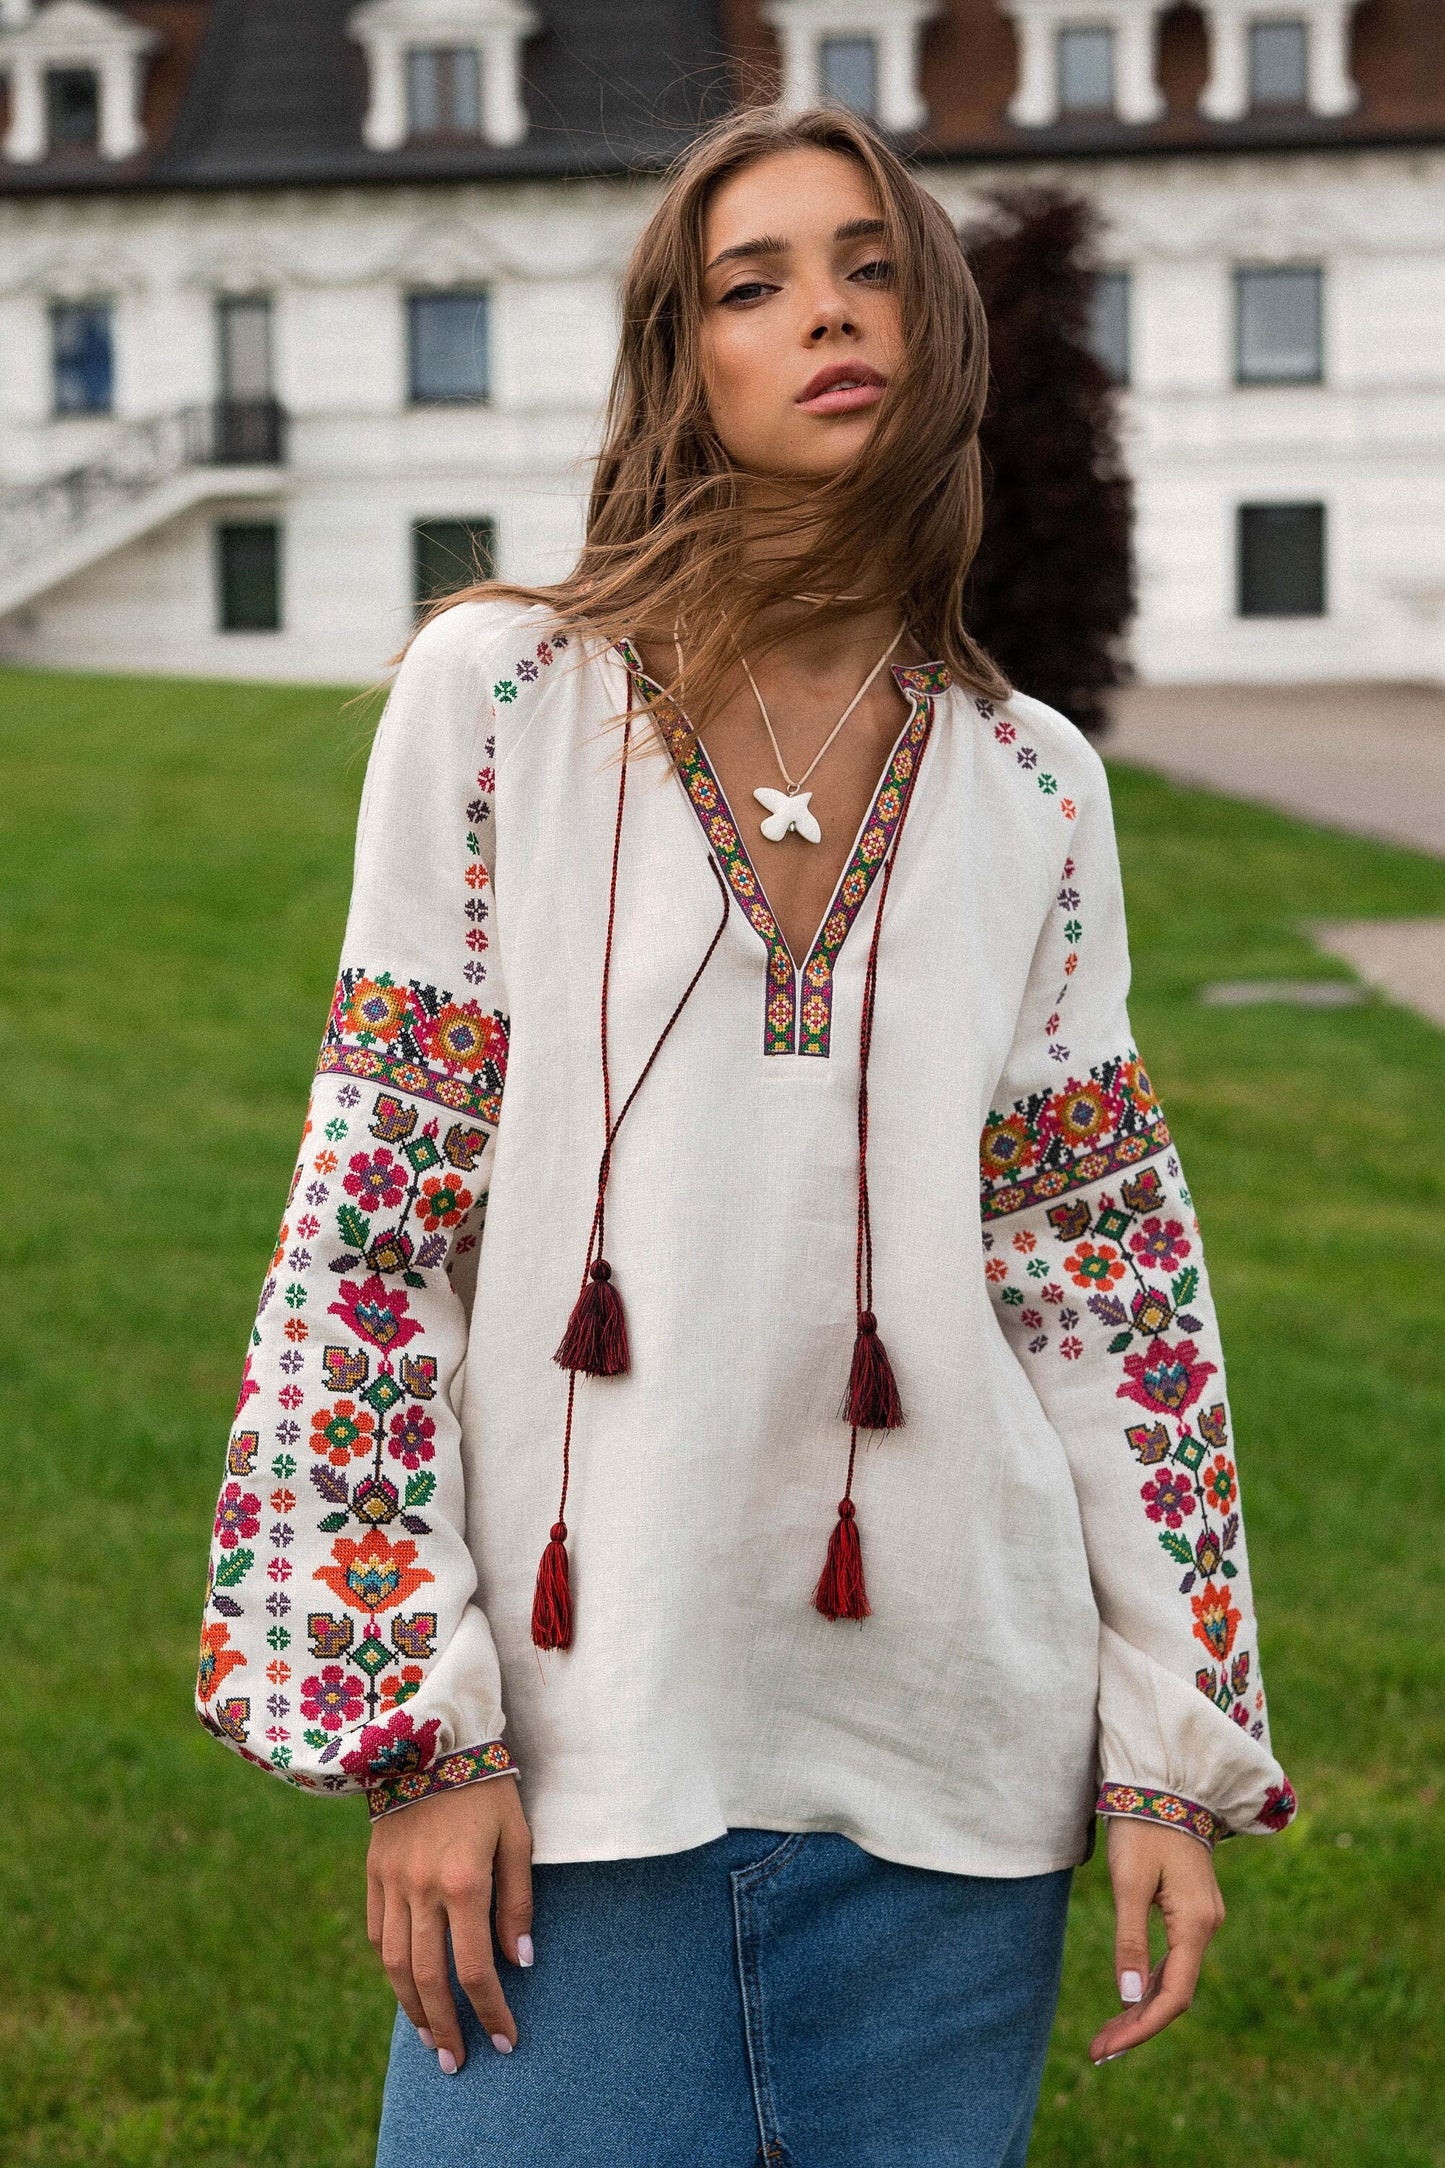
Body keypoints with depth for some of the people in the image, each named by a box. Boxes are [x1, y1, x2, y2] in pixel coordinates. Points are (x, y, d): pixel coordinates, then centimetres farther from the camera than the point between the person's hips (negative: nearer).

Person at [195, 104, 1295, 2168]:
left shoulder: (1030, 787, 6)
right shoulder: (502, 697, -1)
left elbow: (1113, 1280, 7)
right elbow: (375, 1226, -3)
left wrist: (1177, 1751, 4)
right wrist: (415, 1722, -7)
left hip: (948, 1762, 2)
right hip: (581, 1743, -2)